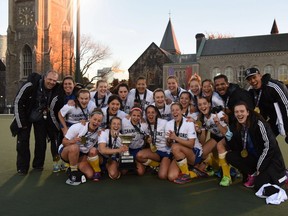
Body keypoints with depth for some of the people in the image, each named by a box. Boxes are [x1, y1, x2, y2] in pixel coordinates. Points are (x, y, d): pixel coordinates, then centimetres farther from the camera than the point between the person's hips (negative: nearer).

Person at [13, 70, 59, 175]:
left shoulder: (55, 89, -16)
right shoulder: (30, 86, -28)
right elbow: (18, 103, -21)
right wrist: (21, 123, -19)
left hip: (41, 118, 3)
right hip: (25, 117, -3)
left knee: (41, 141, 3)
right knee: (22, 142, -2)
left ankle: (38, 165, 20)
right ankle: (22, 167, 11)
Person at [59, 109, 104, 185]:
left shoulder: (100, 131, -11)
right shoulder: (77, 127, -21)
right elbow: (64, 142, -17)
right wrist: (72, 141, -37)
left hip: (82, 155, 3)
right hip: (66, 151, -3)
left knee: (90, 175, -15)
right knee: (74, 147, -38)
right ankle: (73, 173, -20)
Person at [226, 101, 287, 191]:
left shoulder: (258, 123, -21)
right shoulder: (236, 127, -2)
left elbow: (270, 146, -22)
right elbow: (234, 148, -3)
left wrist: (259, 168, -19)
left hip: (270, 159, -5)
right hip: (254, 158, 6)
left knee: (259, 186, -19)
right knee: (230, 156, -13)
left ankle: (281, 176, 9)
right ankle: (252, 174, 2)